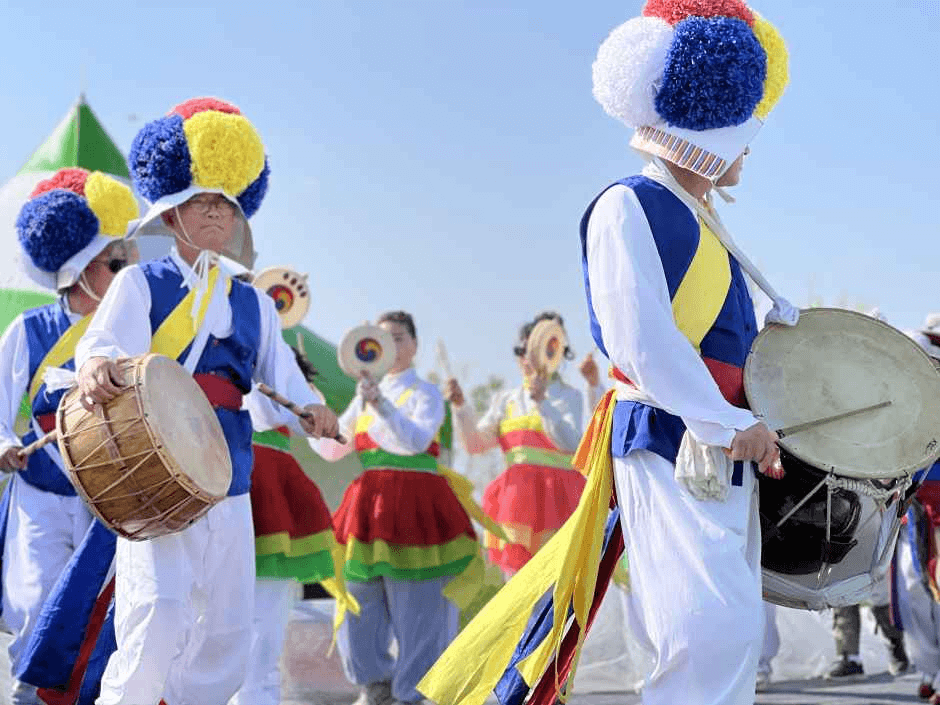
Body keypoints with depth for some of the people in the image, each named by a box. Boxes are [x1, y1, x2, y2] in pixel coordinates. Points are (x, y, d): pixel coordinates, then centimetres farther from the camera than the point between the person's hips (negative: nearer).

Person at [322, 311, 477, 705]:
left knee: (415, 607, -5)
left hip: (414, 505, -5)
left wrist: (381, 405, -29)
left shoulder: (425, 394, 0)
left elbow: (416, 442, -19)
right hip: (368, 503, 5)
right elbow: (333, 450, 17)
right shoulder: (367, 394, 17)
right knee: (359, 600, 5)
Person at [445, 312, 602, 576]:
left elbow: (569, 441, -12)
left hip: (555, 496, -4)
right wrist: (461, 407, -4)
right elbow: (475, 444, 10)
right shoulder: (506, 401, 16)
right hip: (516, 496, 4)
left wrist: (542, 401, -20)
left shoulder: (568, 397, 4)